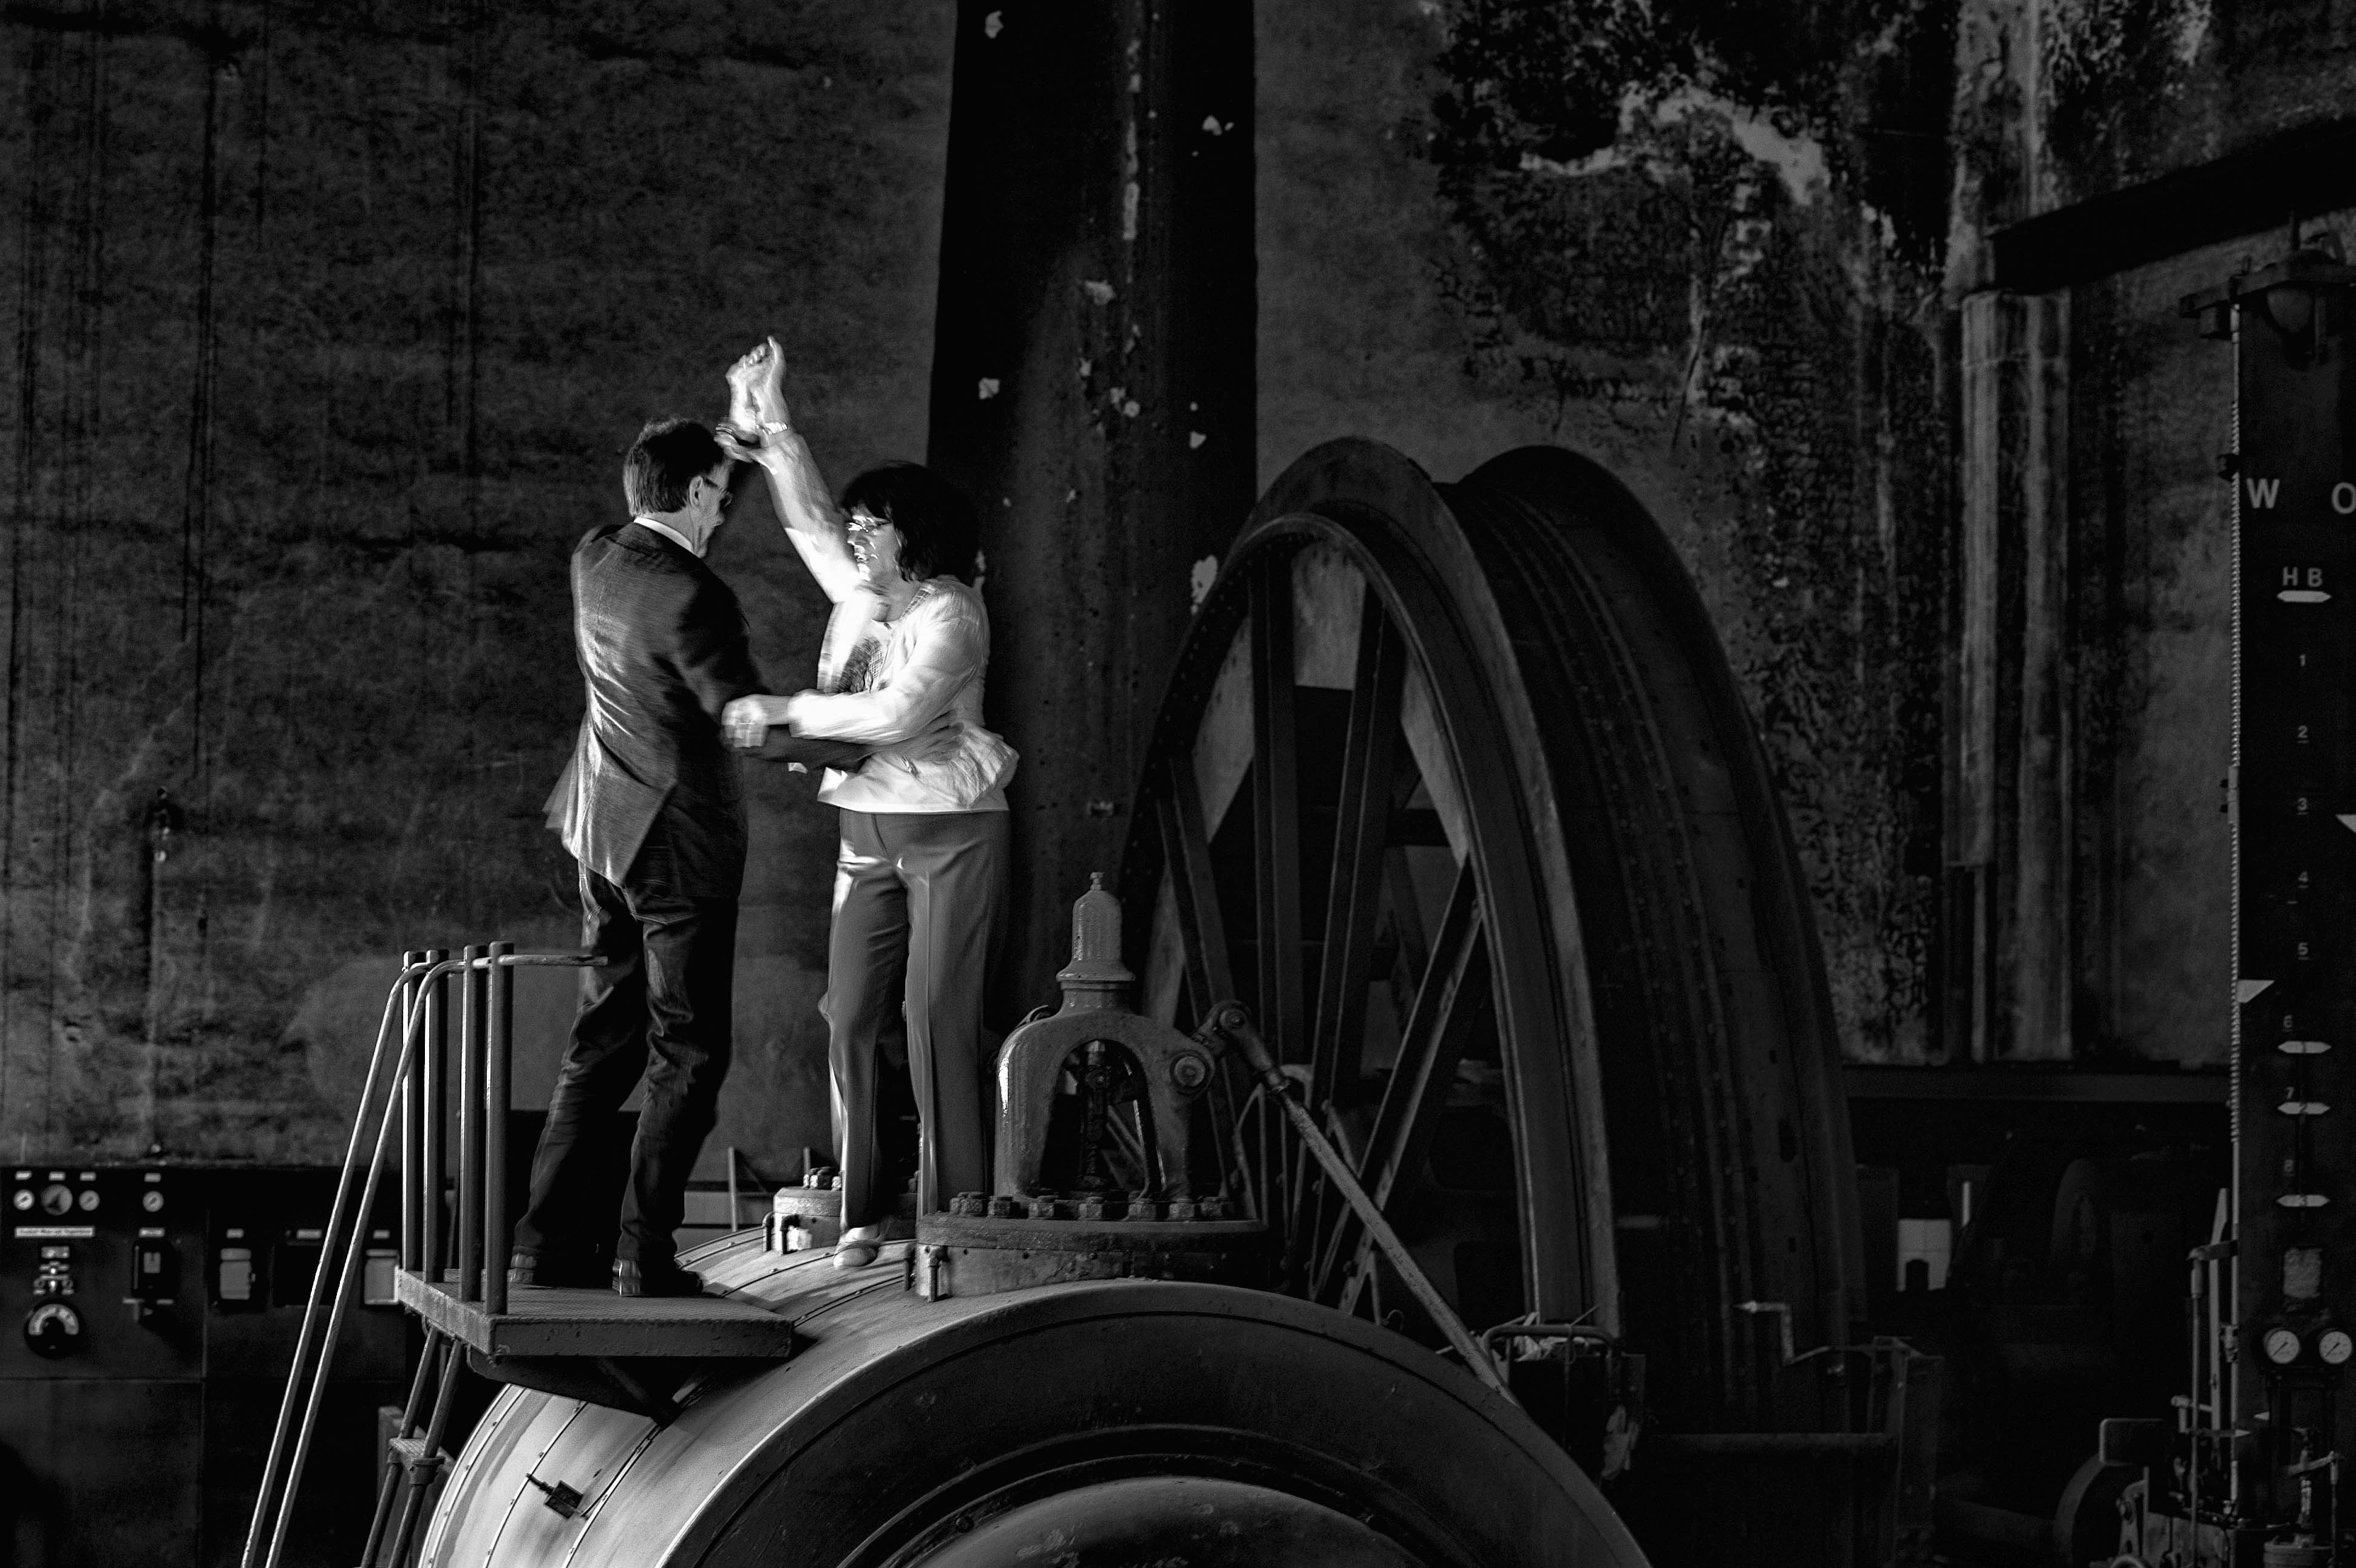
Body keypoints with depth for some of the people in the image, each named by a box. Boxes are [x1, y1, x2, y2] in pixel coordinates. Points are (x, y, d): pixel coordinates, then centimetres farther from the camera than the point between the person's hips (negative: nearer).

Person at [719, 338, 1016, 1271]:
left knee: (938, 1018, -10)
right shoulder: (859, 595, 10)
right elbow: (807, 518, 13)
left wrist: (782, 711, -23)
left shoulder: (952, 614, -11)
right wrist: (770, 424, 4)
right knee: (851, 1020, 1)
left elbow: (895, 712, -24)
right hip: (869, 834, 7)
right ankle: (863, 1213, 5)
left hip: (953, 831, -7)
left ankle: (953, 1214, -6)